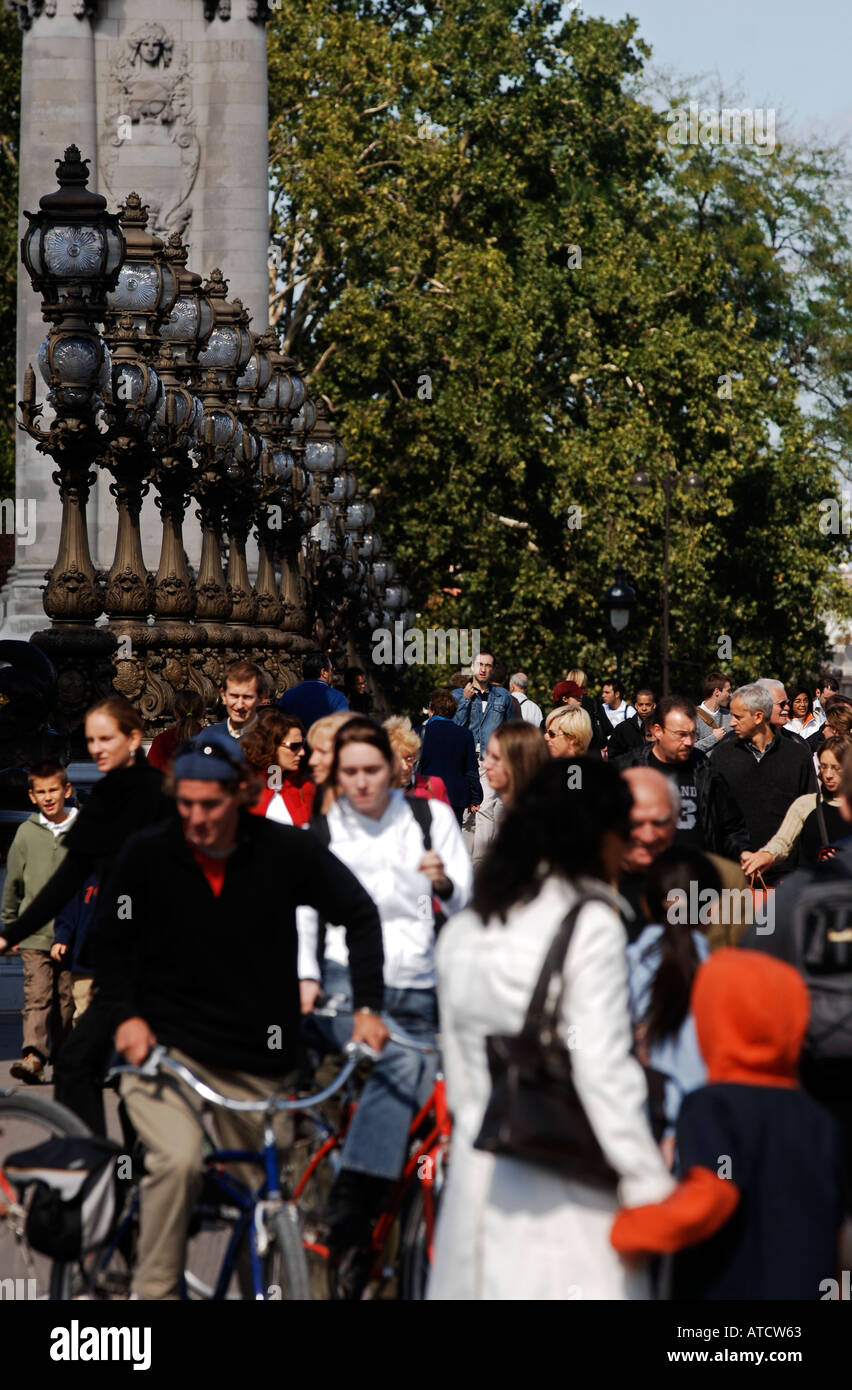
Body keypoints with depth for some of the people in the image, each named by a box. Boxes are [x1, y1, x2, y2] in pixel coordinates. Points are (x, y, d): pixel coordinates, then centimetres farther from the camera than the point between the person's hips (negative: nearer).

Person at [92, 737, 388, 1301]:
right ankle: (154, 1293, -14)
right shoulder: (148, 854, -7)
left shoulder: (287, 851, -7)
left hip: (256, 1063, 2)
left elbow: (360, 914, 5)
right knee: (178, 1160, -27)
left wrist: (367, 1006, -1)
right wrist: (126, 1015, -8)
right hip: (163, 1044, -2)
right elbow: (110, 940, 6)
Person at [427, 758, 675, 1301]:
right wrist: (651, 1191, -12)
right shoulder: (591, 925, -9)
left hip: (481, 1183, 7)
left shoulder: (463, 933, 12)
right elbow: (604, 1072, -14)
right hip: (567, 1194, -7)